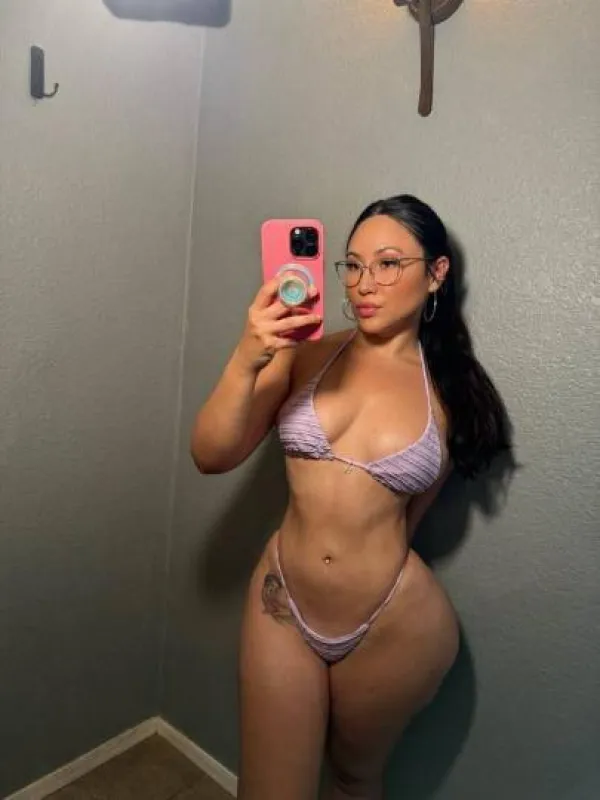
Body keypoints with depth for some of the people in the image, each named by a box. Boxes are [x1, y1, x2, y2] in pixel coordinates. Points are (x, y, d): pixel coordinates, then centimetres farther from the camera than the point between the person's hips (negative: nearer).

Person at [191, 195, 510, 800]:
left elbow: (407, 514, 5)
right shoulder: (304, 353, -6)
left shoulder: (452, 390, -6)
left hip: (394, 626, 0)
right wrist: (246, 360, -28)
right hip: (281, 604, 0)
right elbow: (210, 456, -14)